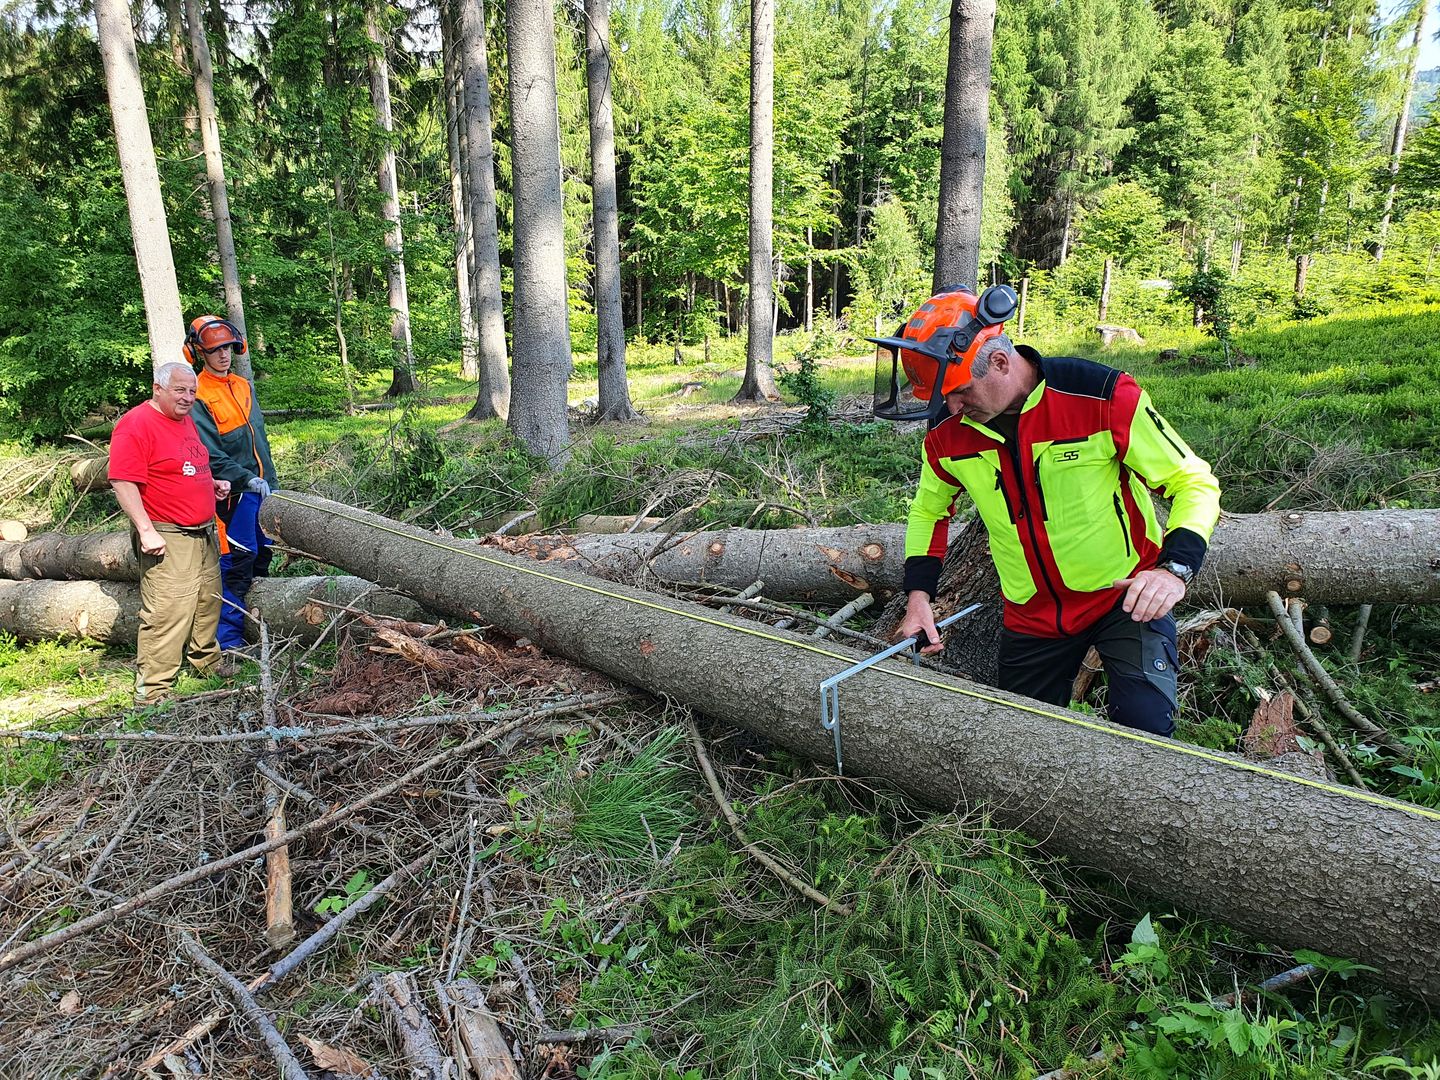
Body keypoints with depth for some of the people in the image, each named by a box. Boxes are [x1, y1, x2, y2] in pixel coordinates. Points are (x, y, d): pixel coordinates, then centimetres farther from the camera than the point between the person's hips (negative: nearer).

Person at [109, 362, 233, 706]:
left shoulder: (187, 420, 14)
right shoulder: (136, 425, -14)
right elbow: (123, 482, -19)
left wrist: (213, 483, 12)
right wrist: (147, 531, -23)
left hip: (205, 533, 9)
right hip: (167, 539, -9)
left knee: (208, 603, 19)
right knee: (167, 613, -9)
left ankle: (206, 661, 37)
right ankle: (152, 691, 0)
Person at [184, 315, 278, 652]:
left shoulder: (243, 386, 13)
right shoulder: (198, 397, -11)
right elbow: (210, 455, -17)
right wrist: (246, 479, -25)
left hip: (260, 488, 8)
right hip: (233, 494, -8)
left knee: (262, 556, 15)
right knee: (236, 563, -5)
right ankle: (230, 640, 3)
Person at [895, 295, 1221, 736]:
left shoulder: (1104, 396, -22)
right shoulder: (947, 433, -10)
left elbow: (1193, 481, -14)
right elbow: (928, 510, 9)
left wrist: (1175, 567, -30)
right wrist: (918, 595, -2)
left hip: (1127, 596, -4)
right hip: (1031, 614, 4)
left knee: (1145, 728, -17)